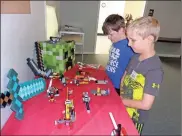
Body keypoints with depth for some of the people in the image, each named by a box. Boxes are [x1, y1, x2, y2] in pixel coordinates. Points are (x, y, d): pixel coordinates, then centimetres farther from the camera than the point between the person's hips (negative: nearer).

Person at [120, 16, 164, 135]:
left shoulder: (155, 69, -28)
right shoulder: (135, 57, -6)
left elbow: (146, 104, -27)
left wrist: (121, 101, -17)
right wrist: (121, 96, -9)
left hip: (136, 117, -6)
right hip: (123, 110, 6)